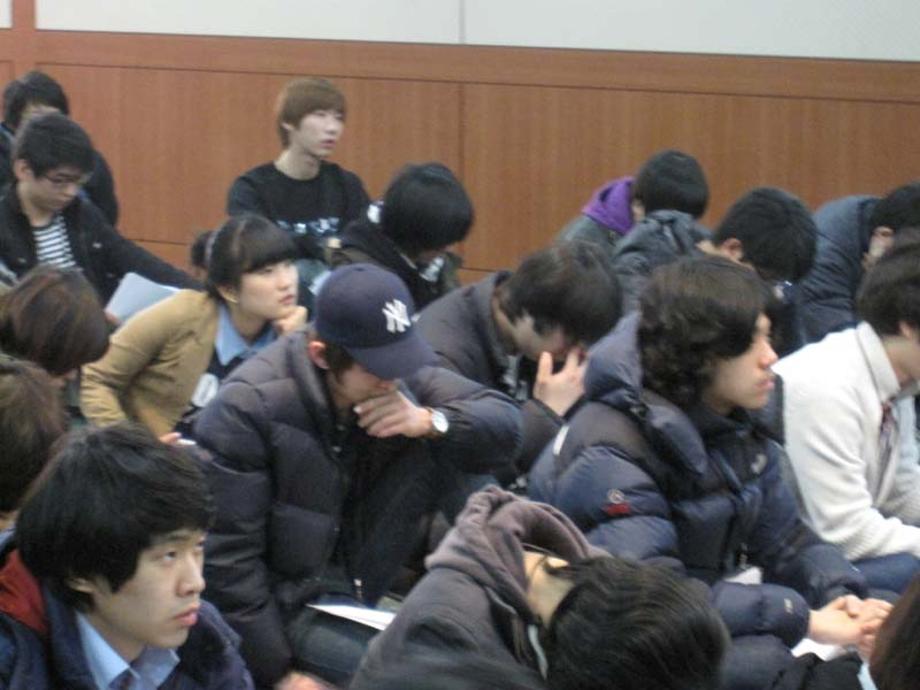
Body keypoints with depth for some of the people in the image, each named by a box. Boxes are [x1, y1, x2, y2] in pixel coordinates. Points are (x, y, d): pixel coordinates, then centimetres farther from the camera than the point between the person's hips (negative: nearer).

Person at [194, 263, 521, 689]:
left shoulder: (396, 373, -5)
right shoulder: (247, 409, -22)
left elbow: (505, 422, -2)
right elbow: (227, 557, -21)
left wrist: (430, 422, -22)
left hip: (363, 590, 7)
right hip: (281, 604, -7)